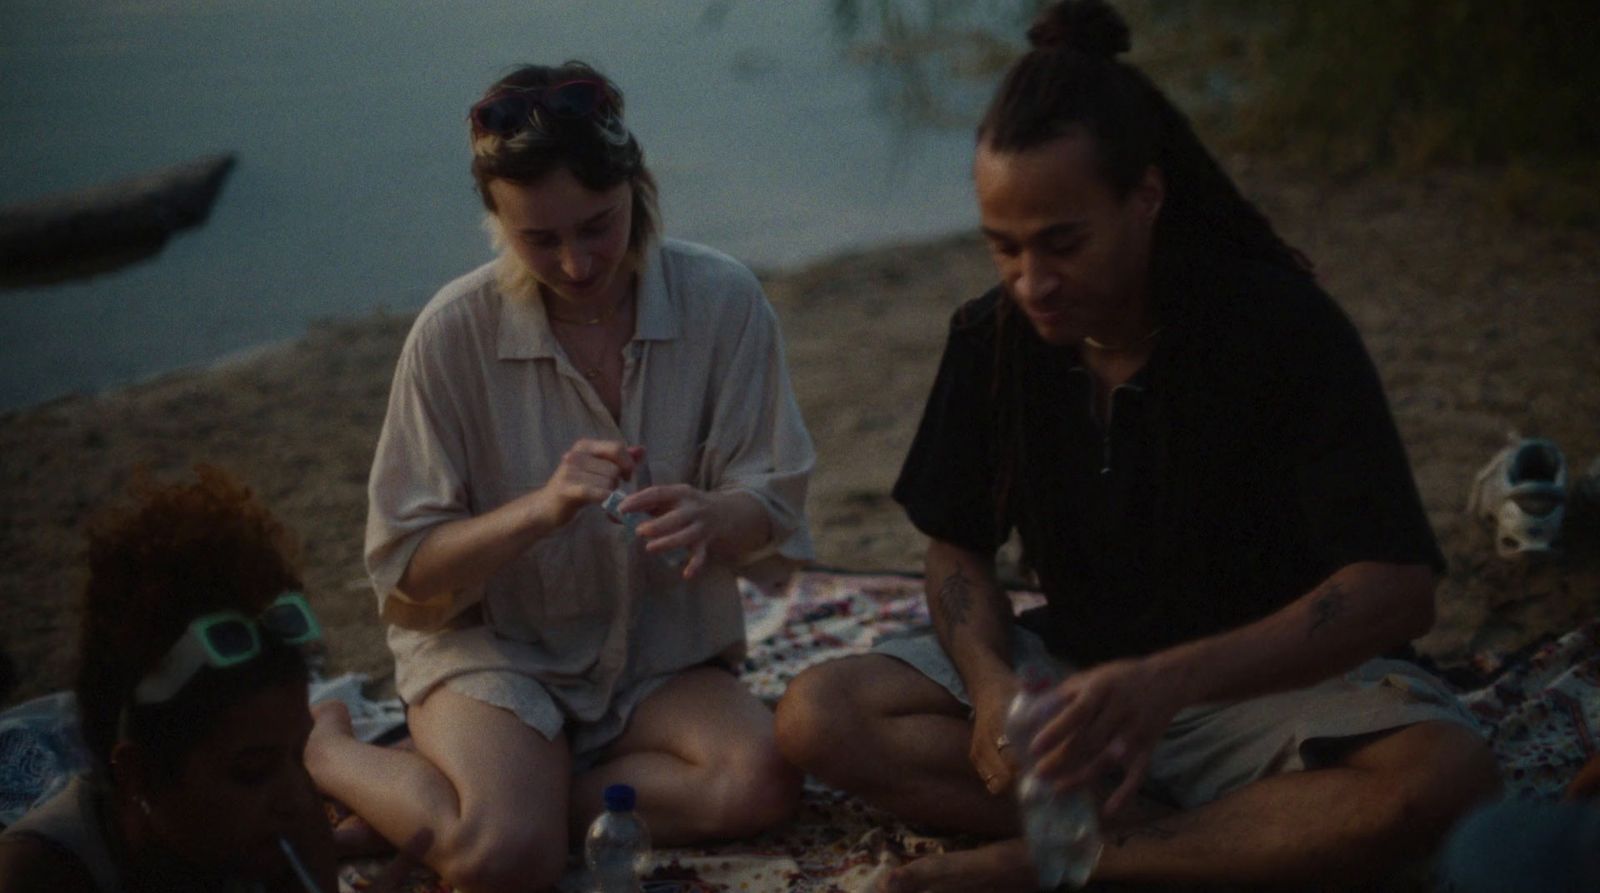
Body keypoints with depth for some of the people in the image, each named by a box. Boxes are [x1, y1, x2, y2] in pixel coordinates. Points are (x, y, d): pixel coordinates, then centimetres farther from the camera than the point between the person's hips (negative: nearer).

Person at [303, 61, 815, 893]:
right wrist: (542, 509, -30)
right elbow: (405, 567, -11)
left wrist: (709, 517, -31)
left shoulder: (721, 299, -11)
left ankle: (517, 798, -8)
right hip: (494, 645, -2)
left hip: (663, 652, 3)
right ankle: (327, 753, 2)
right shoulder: (455, 332, -15)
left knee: (761, 782, -26)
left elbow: (773, 509, -7)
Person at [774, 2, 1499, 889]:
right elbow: (958, 548, 5)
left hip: (1260, 677, -3)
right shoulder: (992, 338, -6)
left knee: (1440, 774, -35)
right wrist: (991, 685, -19)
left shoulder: (1284, 326, -19)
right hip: (1073, 665, 4)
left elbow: (1396, 588, -26)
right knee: (818, 716, -18)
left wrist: (1170, 681, -40)